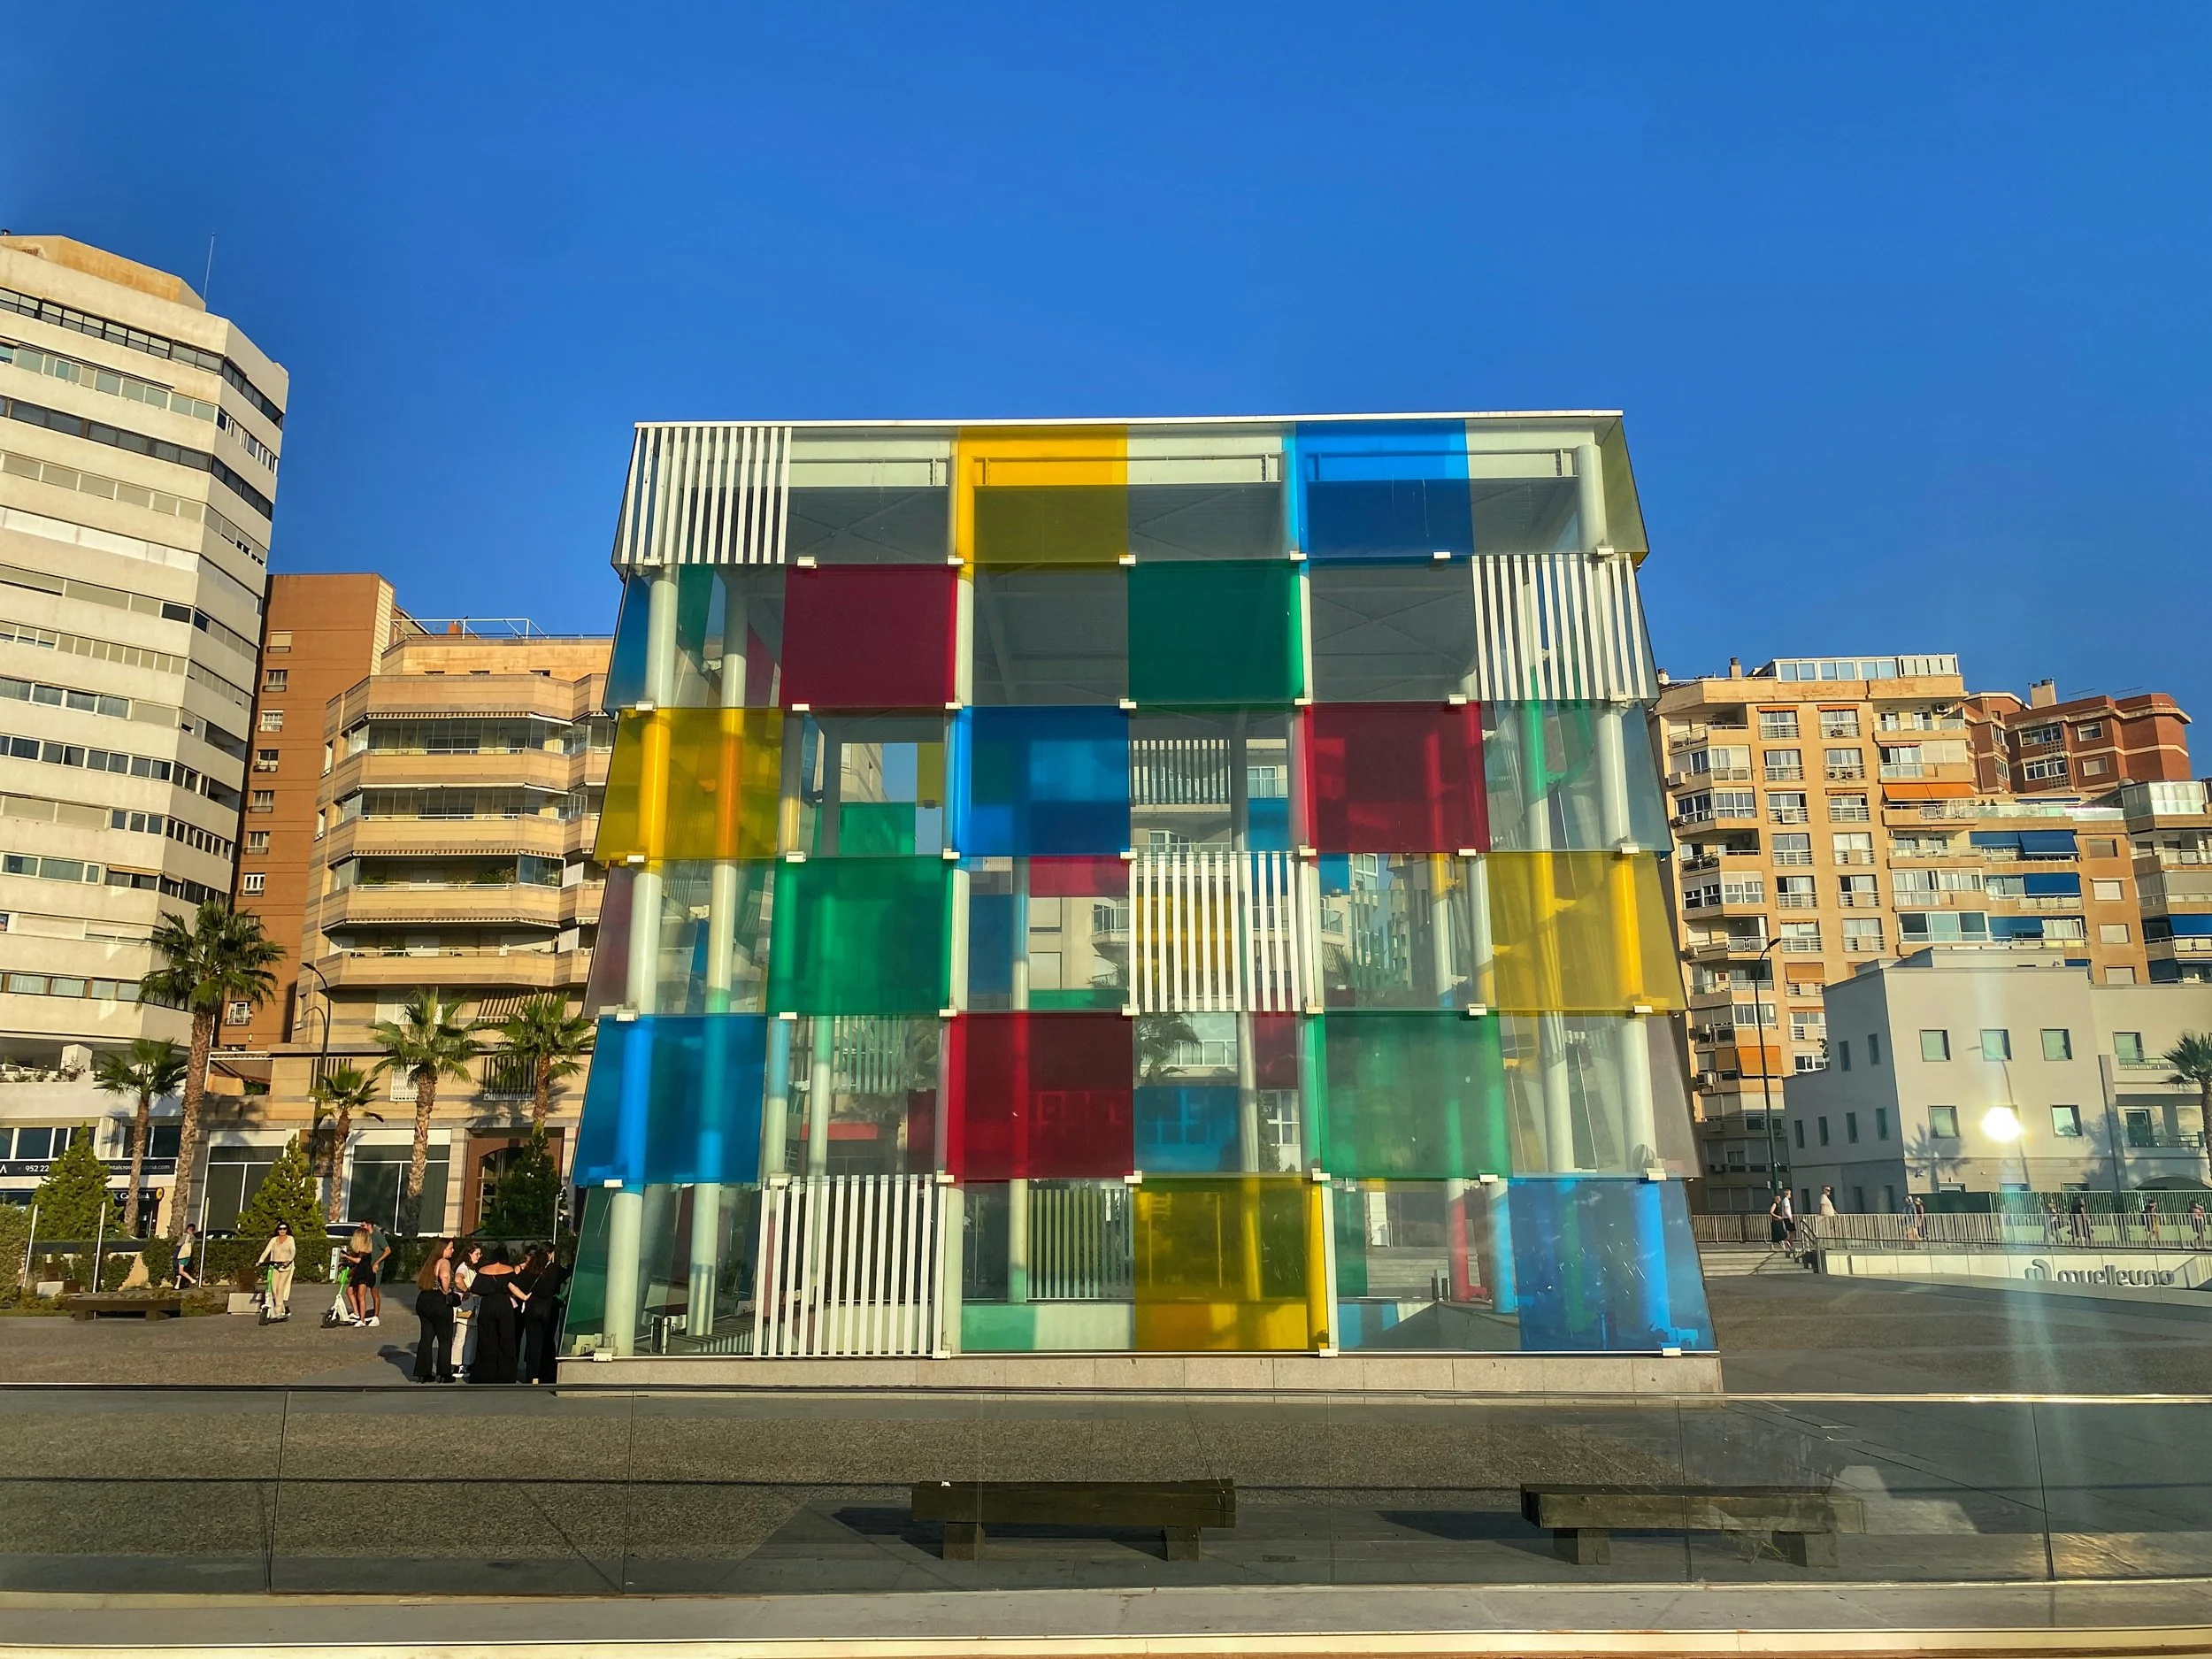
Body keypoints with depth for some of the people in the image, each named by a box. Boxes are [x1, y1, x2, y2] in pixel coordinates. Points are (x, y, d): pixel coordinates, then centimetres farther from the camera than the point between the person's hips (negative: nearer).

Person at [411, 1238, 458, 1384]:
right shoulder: (444, 1262, -12)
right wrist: (446, 1292, -17)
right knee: (445, 1339, 3)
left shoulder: (429, 1262, 15)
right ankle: (444, 1374, 6)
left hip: (423, 1301, 8)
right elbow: (444, 1276, -32)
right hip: (439, 1303, -8)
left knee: (426, 1338, 12)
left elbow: (419, 1282, 21)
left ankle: (423, 1373, 13)